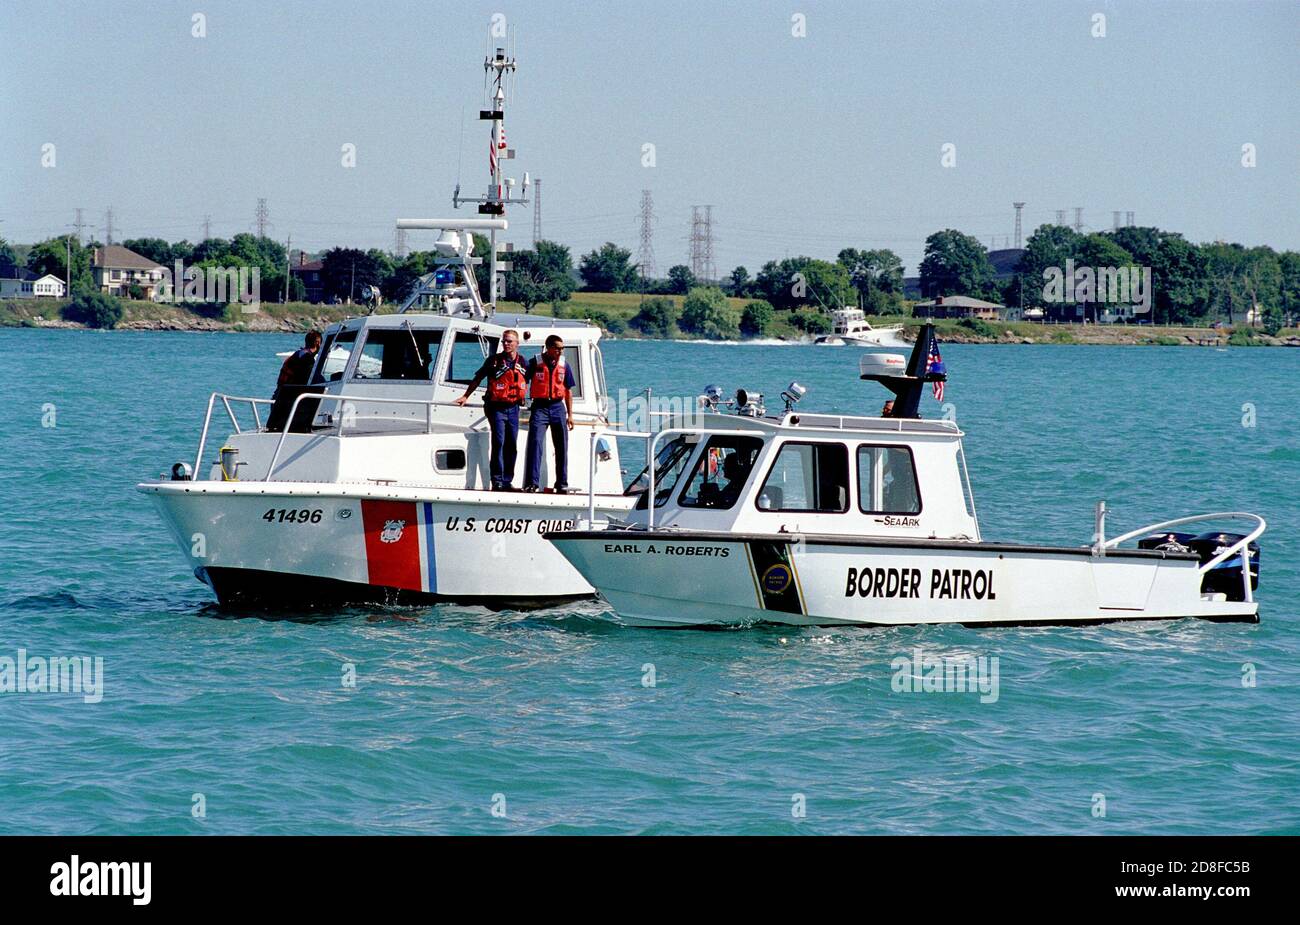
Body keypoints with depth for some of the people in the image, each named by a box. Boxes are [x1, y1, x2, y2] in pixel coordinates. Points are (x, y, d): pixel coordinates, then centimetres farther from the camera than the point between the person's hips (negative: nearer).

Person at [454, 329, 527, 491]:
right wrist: (465, 396, 0)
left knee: (512, 445, 6)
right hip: (496, 407, -5)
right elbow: (478, 379, 2)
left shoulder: (521, 362, 7)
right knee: (498, 442, -11)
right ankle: (497, 481, -10)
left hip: (513, 407, 5)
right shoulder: (494, 360, -4)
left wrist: (521, 400, 17)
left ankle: (507, 481, 13)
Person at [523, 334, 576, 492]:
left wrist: (570, 415, 12)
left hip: (558, 407, 4)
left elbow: (568, 391, 13)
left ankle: (562, 483, 16)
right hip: (539, 407, -4)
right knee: (535, 443, -14)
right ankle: (532, 482, -15)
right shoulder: (535, 363, -4)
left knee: (562, 447, 7)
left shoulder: (564, 365, 7)